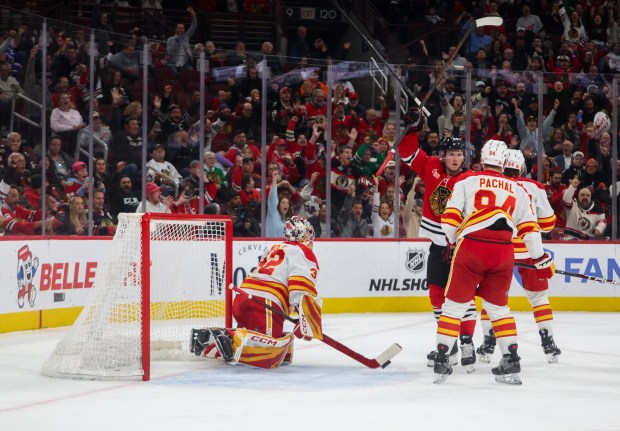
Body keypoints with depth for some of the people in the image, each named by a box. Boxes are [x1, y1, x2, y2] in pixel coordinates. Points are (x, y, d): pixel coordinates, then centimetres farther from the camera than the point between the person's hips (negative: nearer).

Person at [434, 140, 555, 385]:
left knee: (455, 304, 7)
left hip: (470, 247, -2)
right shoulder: (517, 189, 17)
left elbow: (450, 218, 2)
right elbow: (529, 228, 13)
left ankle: (441, 359, 3)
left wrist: (455, 241, 20)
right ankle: (511, 361, 12)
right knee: (498, 306, 18)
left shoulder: (466, 181, 9)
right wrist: (541, 260, 22)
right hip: (503, 252, 2)